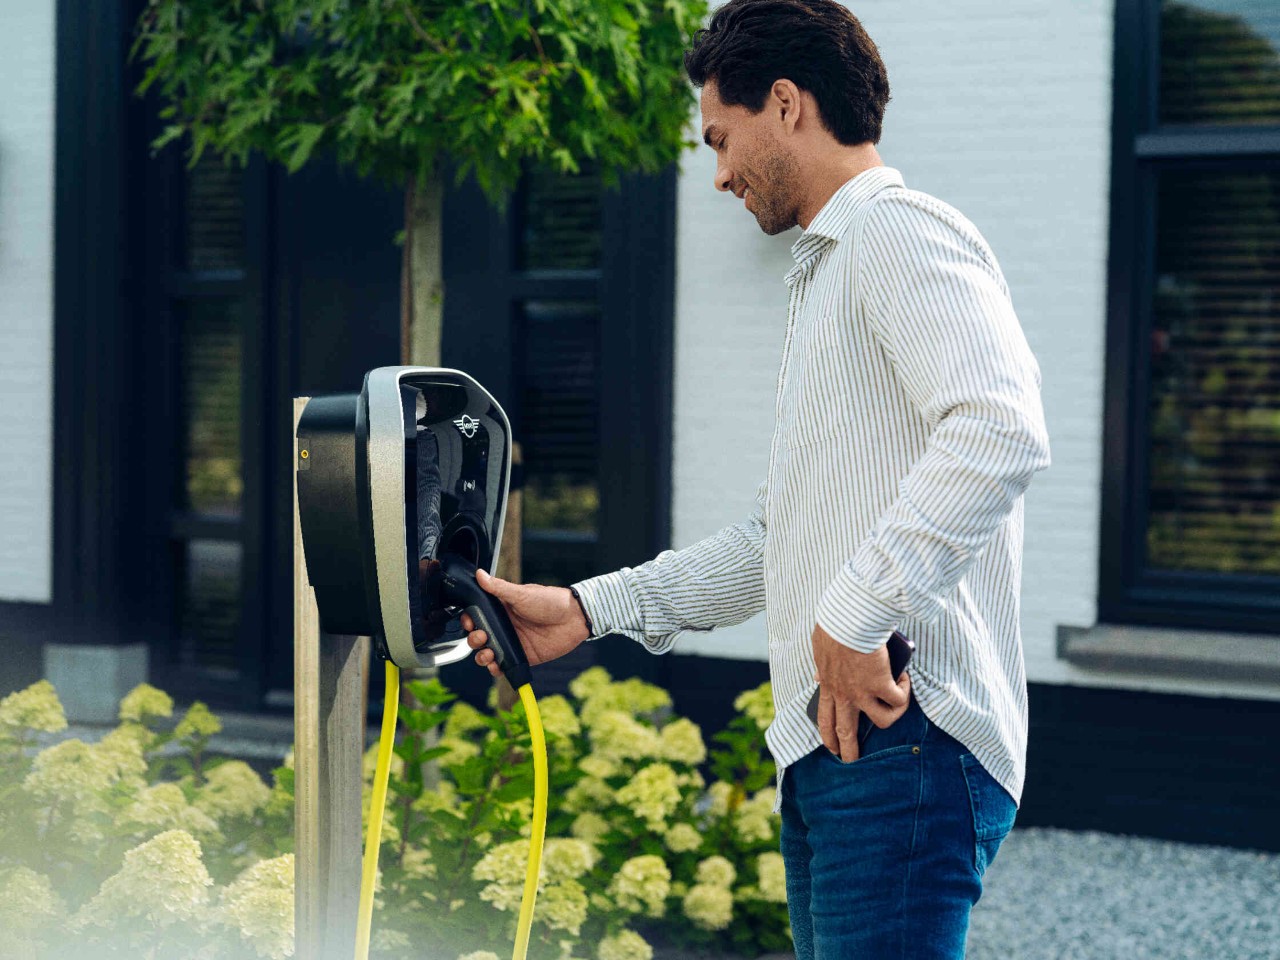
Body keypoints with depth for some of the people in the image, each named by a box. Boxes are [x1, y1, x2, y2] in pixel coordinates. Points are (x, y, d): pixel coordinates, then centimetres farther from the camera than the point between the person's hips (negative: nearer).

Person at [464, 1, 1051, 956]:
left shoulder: (902, 232, -7)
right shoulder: (828, 275, 27)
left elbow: (1002, 431, -25)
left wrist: (858, 616, -24)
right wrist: (589, 610, 25)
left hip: (901, 734, -10)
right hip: (828, 747, 10)